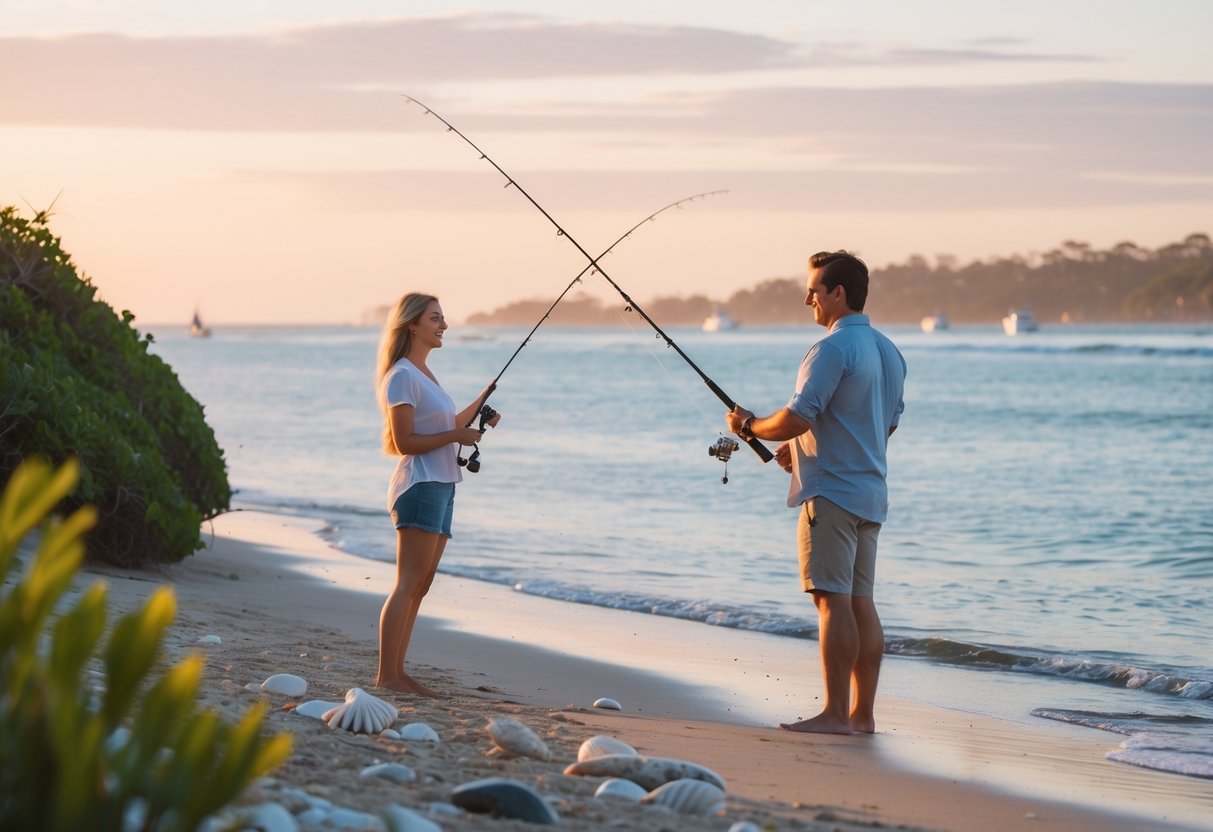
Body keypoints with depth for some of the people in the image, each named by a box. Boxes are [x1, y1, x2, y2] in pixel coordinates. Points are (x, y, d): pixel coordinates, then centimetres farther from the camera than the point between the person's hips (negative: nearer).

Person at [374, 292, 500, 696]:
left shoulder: (424, 374, 19)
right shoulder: (402, 376, -10)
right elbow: (405, 442, -15)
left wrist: (478, 406, 17)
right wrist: (456, 435, -14)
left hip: (441, 486, 10)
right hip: (419, 485, -10)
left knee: (420, 585, 8)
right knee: (409, 583, -12)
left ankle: (397, 672, 9)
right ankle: (387, 675, -13)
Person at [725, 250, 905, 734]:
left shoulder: (832, 350, -14)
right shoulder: (888, 351, 15)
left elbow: (797, 419, -20)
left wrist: (749, 426, 0)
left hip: (831, 492, -9)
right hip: (871, 494, 9)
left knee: (833, 601, -8)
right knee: (860, 602, 9)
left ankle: (835, 713, -9)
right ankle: (862, 713, 9)